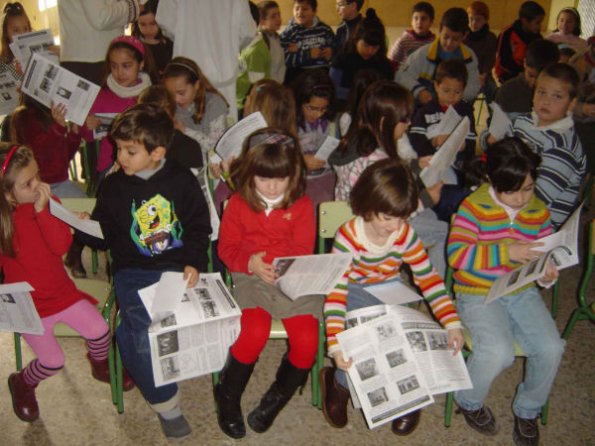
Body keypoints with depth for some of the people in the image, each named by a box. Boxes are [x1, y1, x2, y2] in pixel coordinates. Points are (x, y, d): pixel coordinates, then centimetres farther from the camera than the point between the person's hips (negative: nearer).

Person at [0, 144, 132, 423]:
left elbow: (62, 246, -18)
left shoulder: (46, 203, -6)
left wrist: (42, 210, -27)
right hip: (26, 304, -3)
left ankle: (100, 366, 27)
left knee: (100, 331, -9)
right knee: (53, 362, -9)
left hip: (61, 292, 3)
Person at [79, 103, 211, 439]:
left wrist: (194, 262, -8)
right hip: (133, 272, 1)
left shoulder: (182, 180, 2)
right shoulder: (114, 185, 5)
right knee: (143, 332, -22)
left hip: (179, 268, -1)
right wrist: (84, 228, -12)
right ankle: (166, 404, -1)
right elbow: (104, 236, 9)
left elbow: (199, 226, 5)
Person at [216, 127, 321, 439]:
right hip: (251, 277, -1)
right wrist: (249, 262, -15)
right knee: (255, 332, -27)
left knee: (307, 340, -18)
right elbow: (227, 248, 5)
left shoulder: (302, 205, 3)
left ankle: (276, 399, 11)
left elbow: (303, 252, 3)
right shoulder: (239, 203, 3)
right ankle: (228, 397, 2)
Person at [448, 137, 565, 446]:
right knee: (498, 352, -27)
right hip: (478, 294, -5)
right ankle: (469, 401, 9)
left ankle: (527, 410, 16)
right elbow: (457, 255, -21)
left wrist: (548, 273, -7)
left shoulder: (539, 211, 4)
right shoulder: (474, 206, -11)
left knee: (551, 349, -16)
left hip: (523, 292, 5)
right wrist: (506, 252, -28)